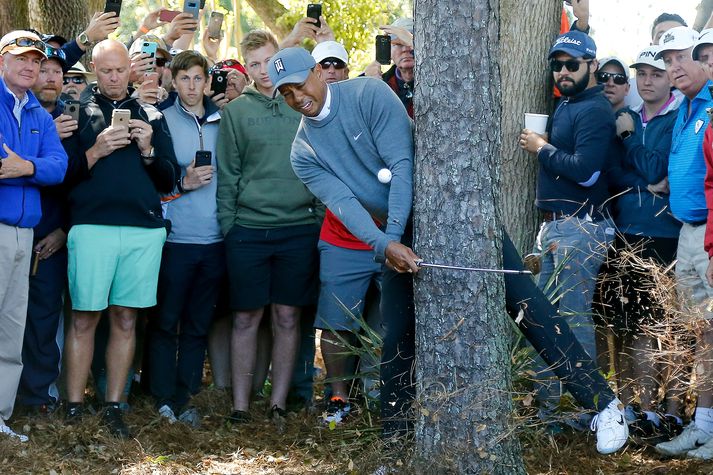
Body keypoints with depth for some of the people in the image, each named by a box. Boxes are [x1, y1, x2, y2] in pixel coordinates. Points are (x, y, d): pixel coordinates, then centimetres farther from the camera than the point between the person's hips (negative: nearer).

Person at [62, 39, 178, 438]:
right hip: (92, 225, -2)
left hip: (145, 229, 2)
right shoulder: (79, 112, 8)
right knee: (85, 318, -3)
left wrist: (149, 151, -3)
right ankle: (74, 409, 1)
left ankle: (113, 406, 9)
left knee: (126, 320, 3)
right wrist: (95, 152, -12)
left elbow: (170, 180, 14)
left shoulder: (152, 116, 16)